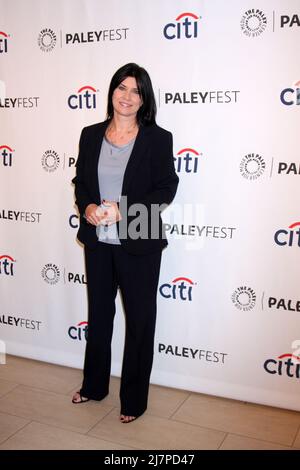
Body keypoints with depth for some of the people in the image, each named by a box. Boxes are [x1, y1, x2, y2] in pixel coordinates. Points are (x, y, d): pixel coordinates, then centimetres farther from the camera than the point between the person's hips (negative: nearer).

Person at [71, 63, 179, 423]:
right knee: (98, 315, 19)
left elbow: (167, 188, -8)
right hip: (97, 241, 4)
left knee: (139, 320, 9)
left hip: (138, 245, -4)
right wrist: (87, 207, -11)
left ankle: (134, 399, 28)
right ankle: (94, 385, 40)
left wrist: (124, 210, -20)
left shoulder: (157, 138, -8)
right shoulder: (91, 135, 4)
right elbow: (80, 181, 10)